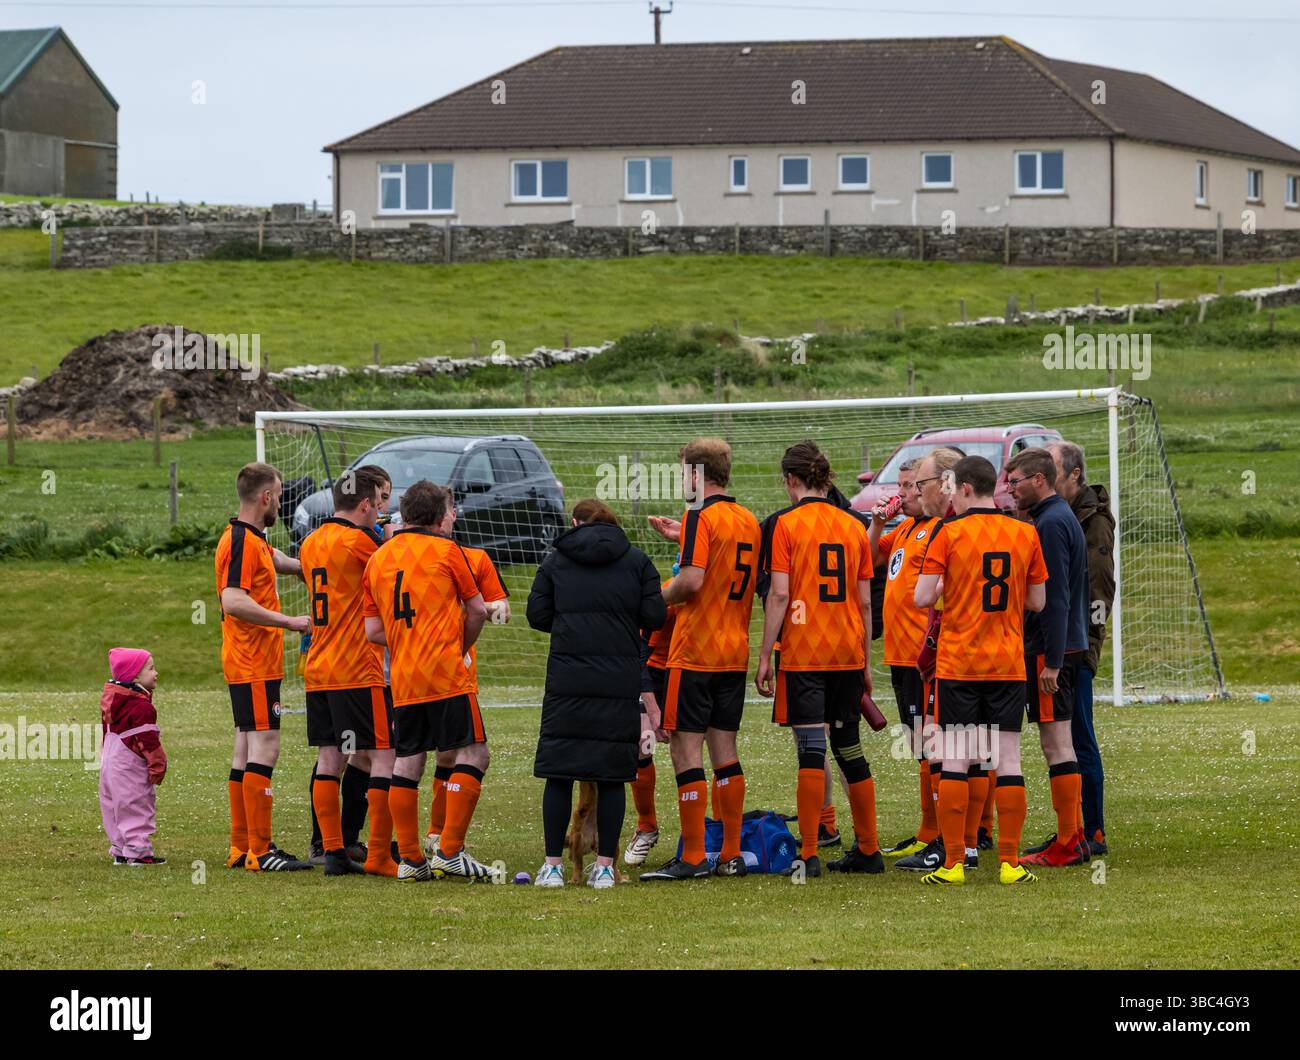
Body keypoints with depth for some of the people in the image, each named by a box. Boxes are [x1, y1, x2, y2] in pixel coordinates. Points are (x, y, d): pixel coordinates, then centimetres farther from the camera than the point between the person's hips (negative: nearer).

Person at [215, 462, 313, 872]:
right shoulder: (242, 541, -15)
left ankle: (242, 849, 15)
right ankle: (259, 851, -13)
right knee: (263, 748, -11)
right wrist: (289, 621, -23)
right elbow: (234, 600, -25)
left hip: (251, 665, 11)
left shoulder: (253, 540, 16)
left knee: (247, 751, 12)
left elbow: (280, 561, 36)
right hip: (254, 666, -11)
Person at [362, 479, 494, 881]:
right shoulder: (445, 550, -2)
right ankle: (450, 852, -11)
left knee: (407, 761, 10)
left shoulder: (378, 559, 11)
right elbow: (478, 609, 2)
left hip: (402, 680, 6)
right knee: (473, 754, -3)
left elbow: (373, 631, 10)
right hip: (446, 674, -6)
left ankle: (409, 859, 8)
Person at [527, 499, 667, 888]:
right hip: (620, 684, 0)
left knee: (558, 773, 4)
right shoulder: (637, 561, 6)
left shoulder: (555, 561, 7)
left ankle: (552, 865, 2)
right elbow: (654, 616, 1)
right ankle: (605, 866, 4)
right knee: (612, 775, 5)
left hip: (566, 683, 0)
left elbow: (537, 614, 5)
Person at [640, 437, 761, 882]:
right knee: (724, 749, 11)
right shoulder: (748, 520, 12)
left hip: (694, 653, -8)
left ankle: (692, 858, -7)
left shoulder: (701, 516, -12)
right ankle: (731, 855, 11)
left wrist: (658, 596, -3)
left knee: (686, 748, -5)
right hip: (735, 653, 8)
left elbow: (691, 581, -22)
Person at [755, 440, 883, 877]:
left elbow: (779, 595, -11)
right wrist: (866, 661, 17)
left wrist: (764, 655, -6)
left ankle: (808, 855, -11)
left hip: (803, 654, -5)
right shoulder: (854, 526, 8)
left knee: (811, 750, -7)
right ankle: (868, 850, 17)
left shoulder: (786, 523, -6)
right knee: (849, 748, 13)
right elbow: (865, 601, 10)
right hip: (848, 653, 5)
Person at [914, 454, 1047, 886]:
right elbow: (1037, 602, 6)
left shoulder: (948, 533, -7)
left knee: (955, 760, 1)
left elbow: (922, 597, -10)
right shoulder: (1025, 534, 2)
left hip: (957, 665, -2)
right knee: (1008, 758, 4)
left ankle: (953, 863, -1)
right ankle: (1009, 863, 2)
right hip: (1009, 665, 2)